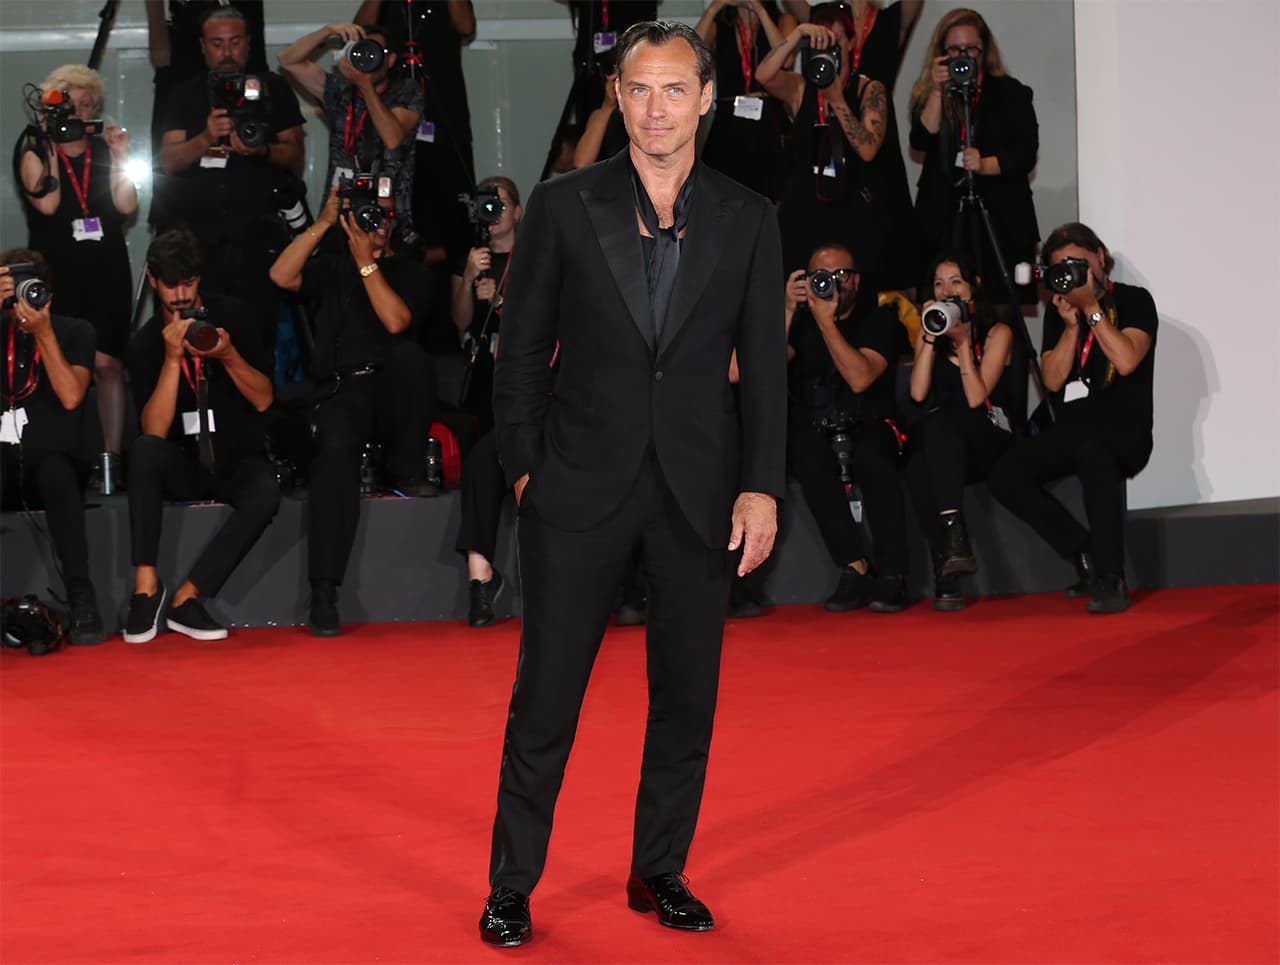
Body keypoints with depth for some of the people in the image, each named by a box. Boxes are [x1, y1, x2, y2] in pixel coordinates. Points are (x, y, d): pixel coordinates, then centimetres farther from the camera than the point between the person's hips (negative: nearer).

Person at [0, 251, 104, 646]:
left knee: (54, 471, -38)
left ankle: (83, 605, -42)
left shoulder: (75, 332, 4)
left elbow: (71, 397, -11)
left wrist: (43, 332, -15)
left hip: (52, 462, -2)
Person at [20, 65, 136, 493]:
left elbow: (126, 207, 1)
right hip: (57, 275, -1)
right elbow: (46, 203, -12)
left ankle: (112, 458, -5)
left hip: (107, 275, 1)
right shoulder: (36, 156, 5)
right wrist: (51, 148, -11)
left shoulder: (105, 151, 11)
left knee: (107, 362, -6)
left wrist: (120, 159, -7)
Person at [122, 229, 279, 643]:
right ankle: (146, 583, -30)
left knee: (265, 493, -35)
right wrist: (172, 357, -21)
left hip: (240, 461, 0)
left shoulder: (232, 315, 1)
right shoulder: (145, 343, 0)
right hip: (185, 465, 0)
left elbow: (264, 399, -2)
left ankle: (187, 597, -30)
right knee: (144, 450, -33)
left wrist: (229, 355, -19)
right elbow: (155, 431, -12)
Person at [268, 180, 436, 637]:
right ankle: (324, 595, -42)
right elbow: (281, 276, -1)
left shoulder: (410, 272, 13)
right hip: (342, 392, 0)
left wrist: (367, 262, -6)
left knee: (410, 354, -35)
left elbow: (395, 321, -7)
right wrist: (323, 223, -3)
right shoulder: (333, 266, 18)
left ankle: (410, 471, -19)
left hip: (394, 396, 0)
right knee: (336, 448, -35)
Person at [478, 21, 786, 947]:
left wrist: (762, 487, -3)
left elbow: (765, 365, 3)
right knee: (546, 693, 1)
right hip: (582, 484, -2)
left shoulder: (747, 218, 4)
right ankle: (512, 885, 11)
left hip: (699, 488, 2)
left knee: (687, 694, 8)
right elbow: (522, 350, 3)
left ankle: (660, 870, 23)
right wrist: (524, 467, -3)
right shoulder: (564, 207, 0)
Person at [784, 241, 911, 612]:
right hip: (811, 432, 1)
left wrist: (826, 321, -14)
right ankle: (856, 569, -31)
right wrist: (789, 310, -11)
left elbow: (860, 379, -12)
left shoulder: (879, 321, 7)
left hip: (867, 428, -1)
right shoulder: (800, 321, 14)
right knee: (810, 457, -35)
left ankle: (891, 575, -30)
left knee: (870, 455, -37)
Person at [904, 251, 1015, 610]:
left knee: (938, 422, -37)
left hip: (990, 441, -3)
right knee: (918, 464, -36)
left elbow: (976, 398, -8)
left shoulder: (997, 333, 4)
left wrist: (963, 342, -11)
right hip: (940, 443, 3)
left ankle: (954, 537, -51)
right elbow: (918, 393, -2)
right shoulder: (928, 336, 15)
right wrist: (931, 337, -4)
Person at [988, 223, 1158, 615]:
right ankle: (1086, 556, -11)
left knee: (1092, 450, -42)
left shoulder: (1134, 301, 1)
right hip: (1070, 431, 5)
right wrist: (1071, 325, -8)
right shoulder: (1057, 310, 14)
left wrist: (1091, 308, -14)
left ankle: (1110, 579, -38)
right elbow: (1052, 380, 4)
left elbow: (1126, 361, -17)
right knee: (1006, 475, -21)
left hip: (1123, 430, -5)